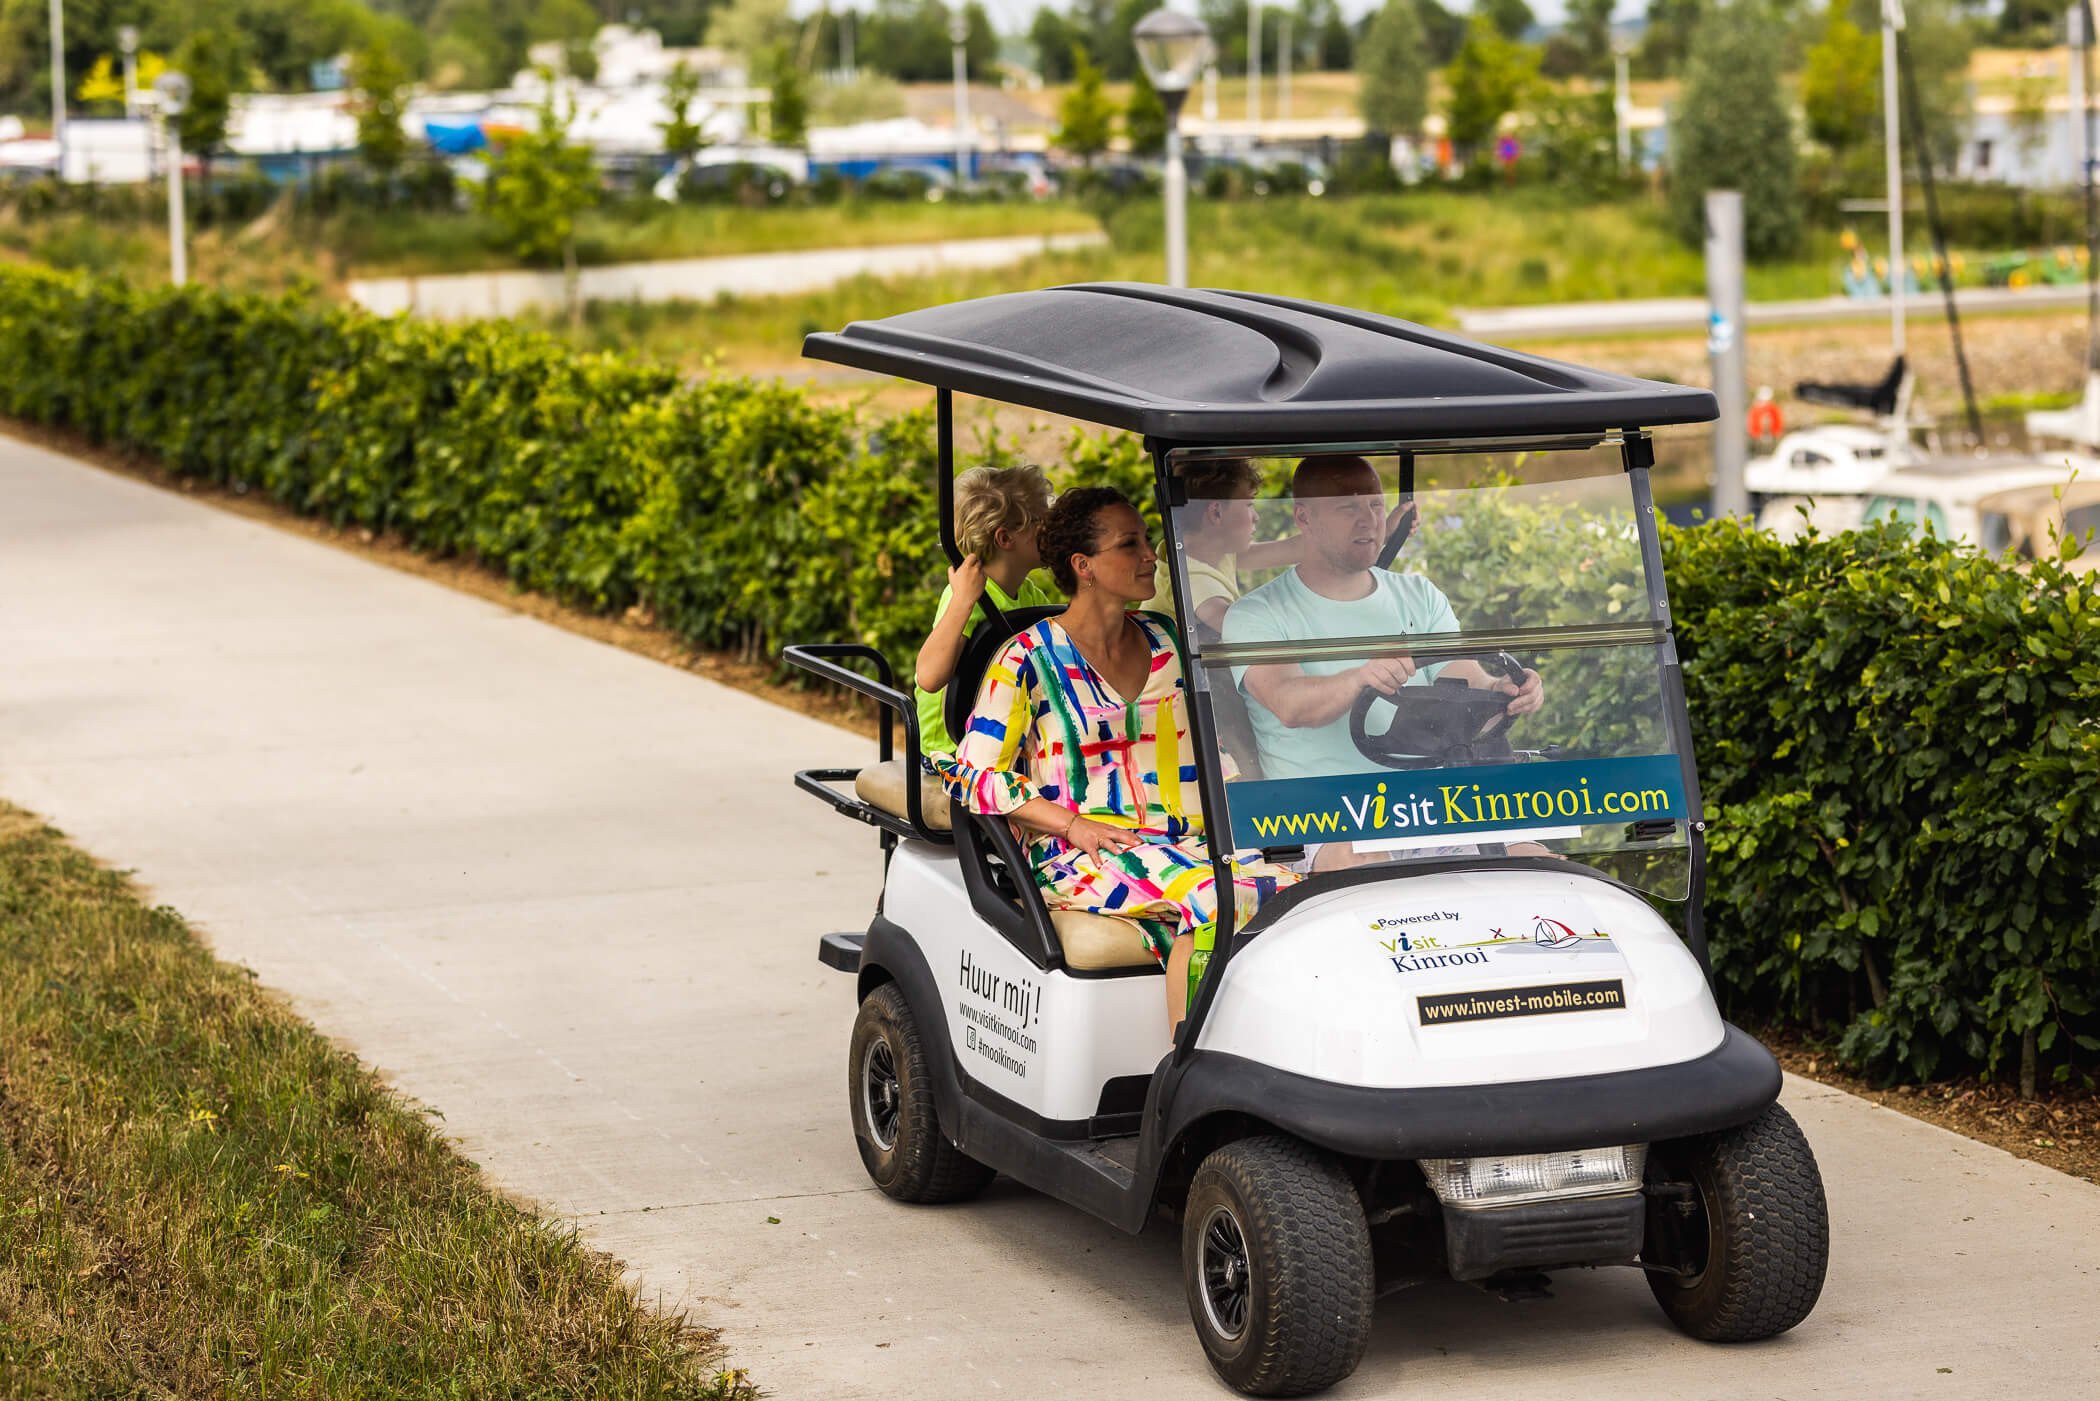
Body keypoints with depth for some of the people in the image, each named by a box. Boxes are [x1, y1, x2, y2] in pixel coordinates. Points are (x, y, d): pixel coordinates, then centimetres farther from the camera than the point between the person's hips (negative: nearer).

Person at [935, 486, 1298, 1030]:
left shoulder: (1166, 646, 16)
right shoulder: (1029, 659, -1)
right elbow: (974, 776, -3)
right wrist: (1073, 824, -14)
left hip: (1180, 839, 6)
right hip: (1074, 856, -5)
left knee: (1288, 889, -25)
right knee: (1214, 899, -34)